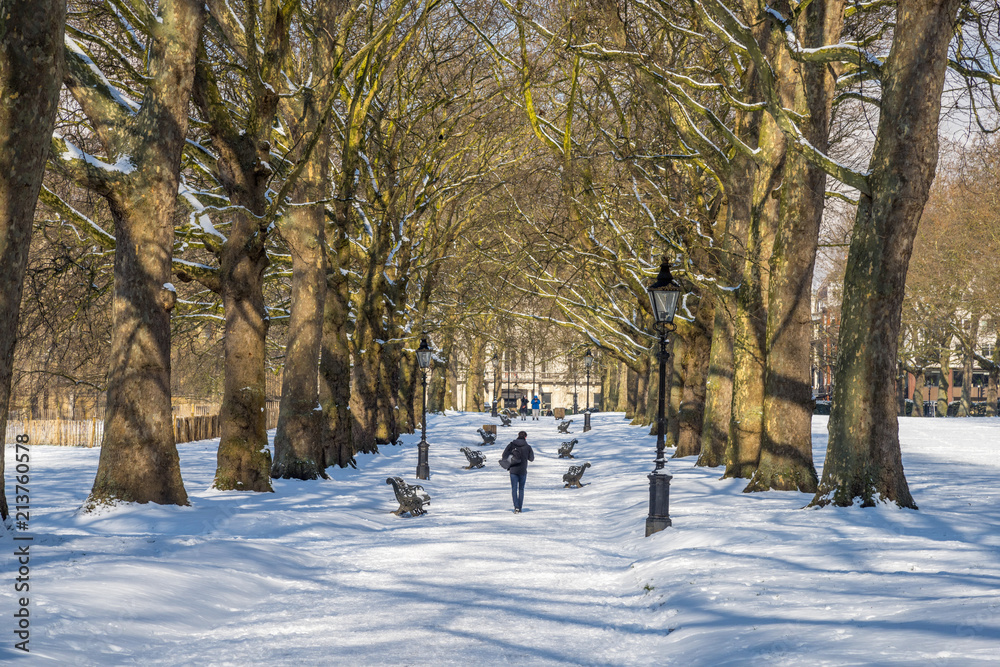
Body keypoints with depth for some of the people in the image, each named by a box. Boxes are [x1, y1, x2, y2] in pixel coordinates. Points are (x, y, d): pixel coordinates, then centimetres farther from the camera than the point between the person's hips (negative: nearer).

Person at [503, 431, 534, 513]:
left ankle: (516, 507, -14)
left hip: (513, 470, 0)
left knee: (514, 489, 3)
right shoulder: (527, 447, -5)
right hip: (523, 471, 0)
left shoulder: (511, 445, -2)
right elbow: (531, 458, 5)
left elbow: (504, 456, -4)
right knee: (521, 489, 13)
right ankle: (520, 508, 13)